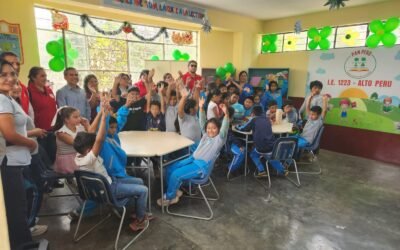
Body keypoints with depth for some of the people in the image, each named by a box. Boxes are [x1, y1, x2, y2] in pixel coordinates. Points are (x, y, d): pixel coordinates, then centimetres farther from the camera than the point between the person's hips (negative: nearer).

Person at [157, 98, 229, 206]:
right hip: (192, 159, 8)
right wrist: (201, 108, -7)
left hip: (201, 166, -8)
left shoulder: (219, 138, -7)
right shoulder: (206, 135, 11)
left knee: (176, 174, -17)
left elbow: (225, 128, -25)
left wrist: (226, 114, -41)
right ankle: (174, 191, 16)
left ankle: (170, 198, 5)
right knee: (170, 169, 2)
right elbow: (202, 122, 5)